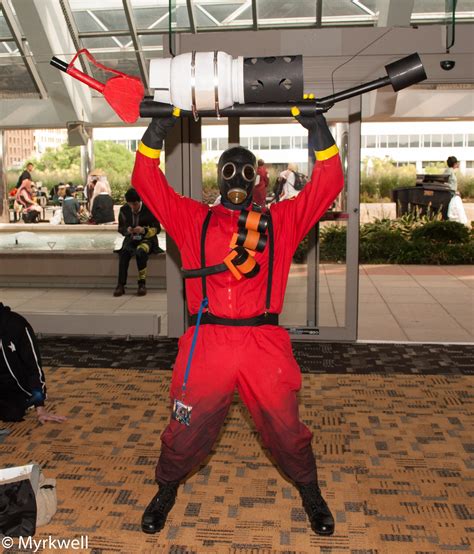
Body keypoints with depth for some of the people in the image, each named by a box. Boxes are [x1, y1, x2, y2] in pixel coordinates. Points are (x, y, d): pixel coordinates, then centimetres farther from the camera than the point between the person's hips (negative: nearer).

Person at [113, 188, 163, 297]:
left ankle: (142, 284, -28)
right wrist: (127, 230, -14)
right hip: (131, 239, 3)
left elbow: (157, 229, -4)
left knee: (140, 252, -37)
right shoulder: (124, 210, 1)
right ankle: (121, 285, -31)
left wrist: (144, 230, -23)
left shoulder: (149, 209, -8)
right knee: (124, 253, -31)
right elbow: (121, 228, 11)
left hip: (147, 239, -3)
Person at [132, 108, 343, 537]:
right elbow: (147, 182, 7)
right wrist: (158, 129, -1)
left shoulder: (279, 221, 11)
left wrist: (318, 129, -1)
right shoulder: (195, 220, 11)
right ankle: (166, 490, 38)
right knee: (186, 430, 9)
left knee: (286, 429, 9)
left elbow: (328, 185, 6)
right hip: (207, 344, 0)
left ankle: (310, 491, 37)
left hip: (264, 345, 0)